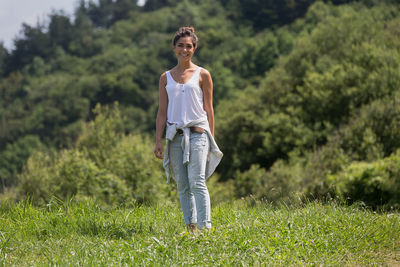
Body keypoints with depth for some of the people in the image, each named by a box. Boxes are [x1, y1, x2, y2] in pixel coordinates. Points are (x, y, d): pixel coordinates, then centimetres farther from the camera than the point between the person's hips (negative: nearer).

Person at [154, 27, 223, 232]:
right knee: (182, 186, 4)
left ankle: (205, 227, -17)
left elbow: (208, 109, 6)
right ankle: (190, 226, 9)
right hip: (175, 135, 3)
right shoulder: (166, 78, 12)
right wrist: (158, 141, 5)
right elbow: (162, 111, 12)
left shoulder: (202, 75, 5)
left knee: (197, 183, -15)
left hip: (197, 132, -3)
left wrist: (211, 138, 2)